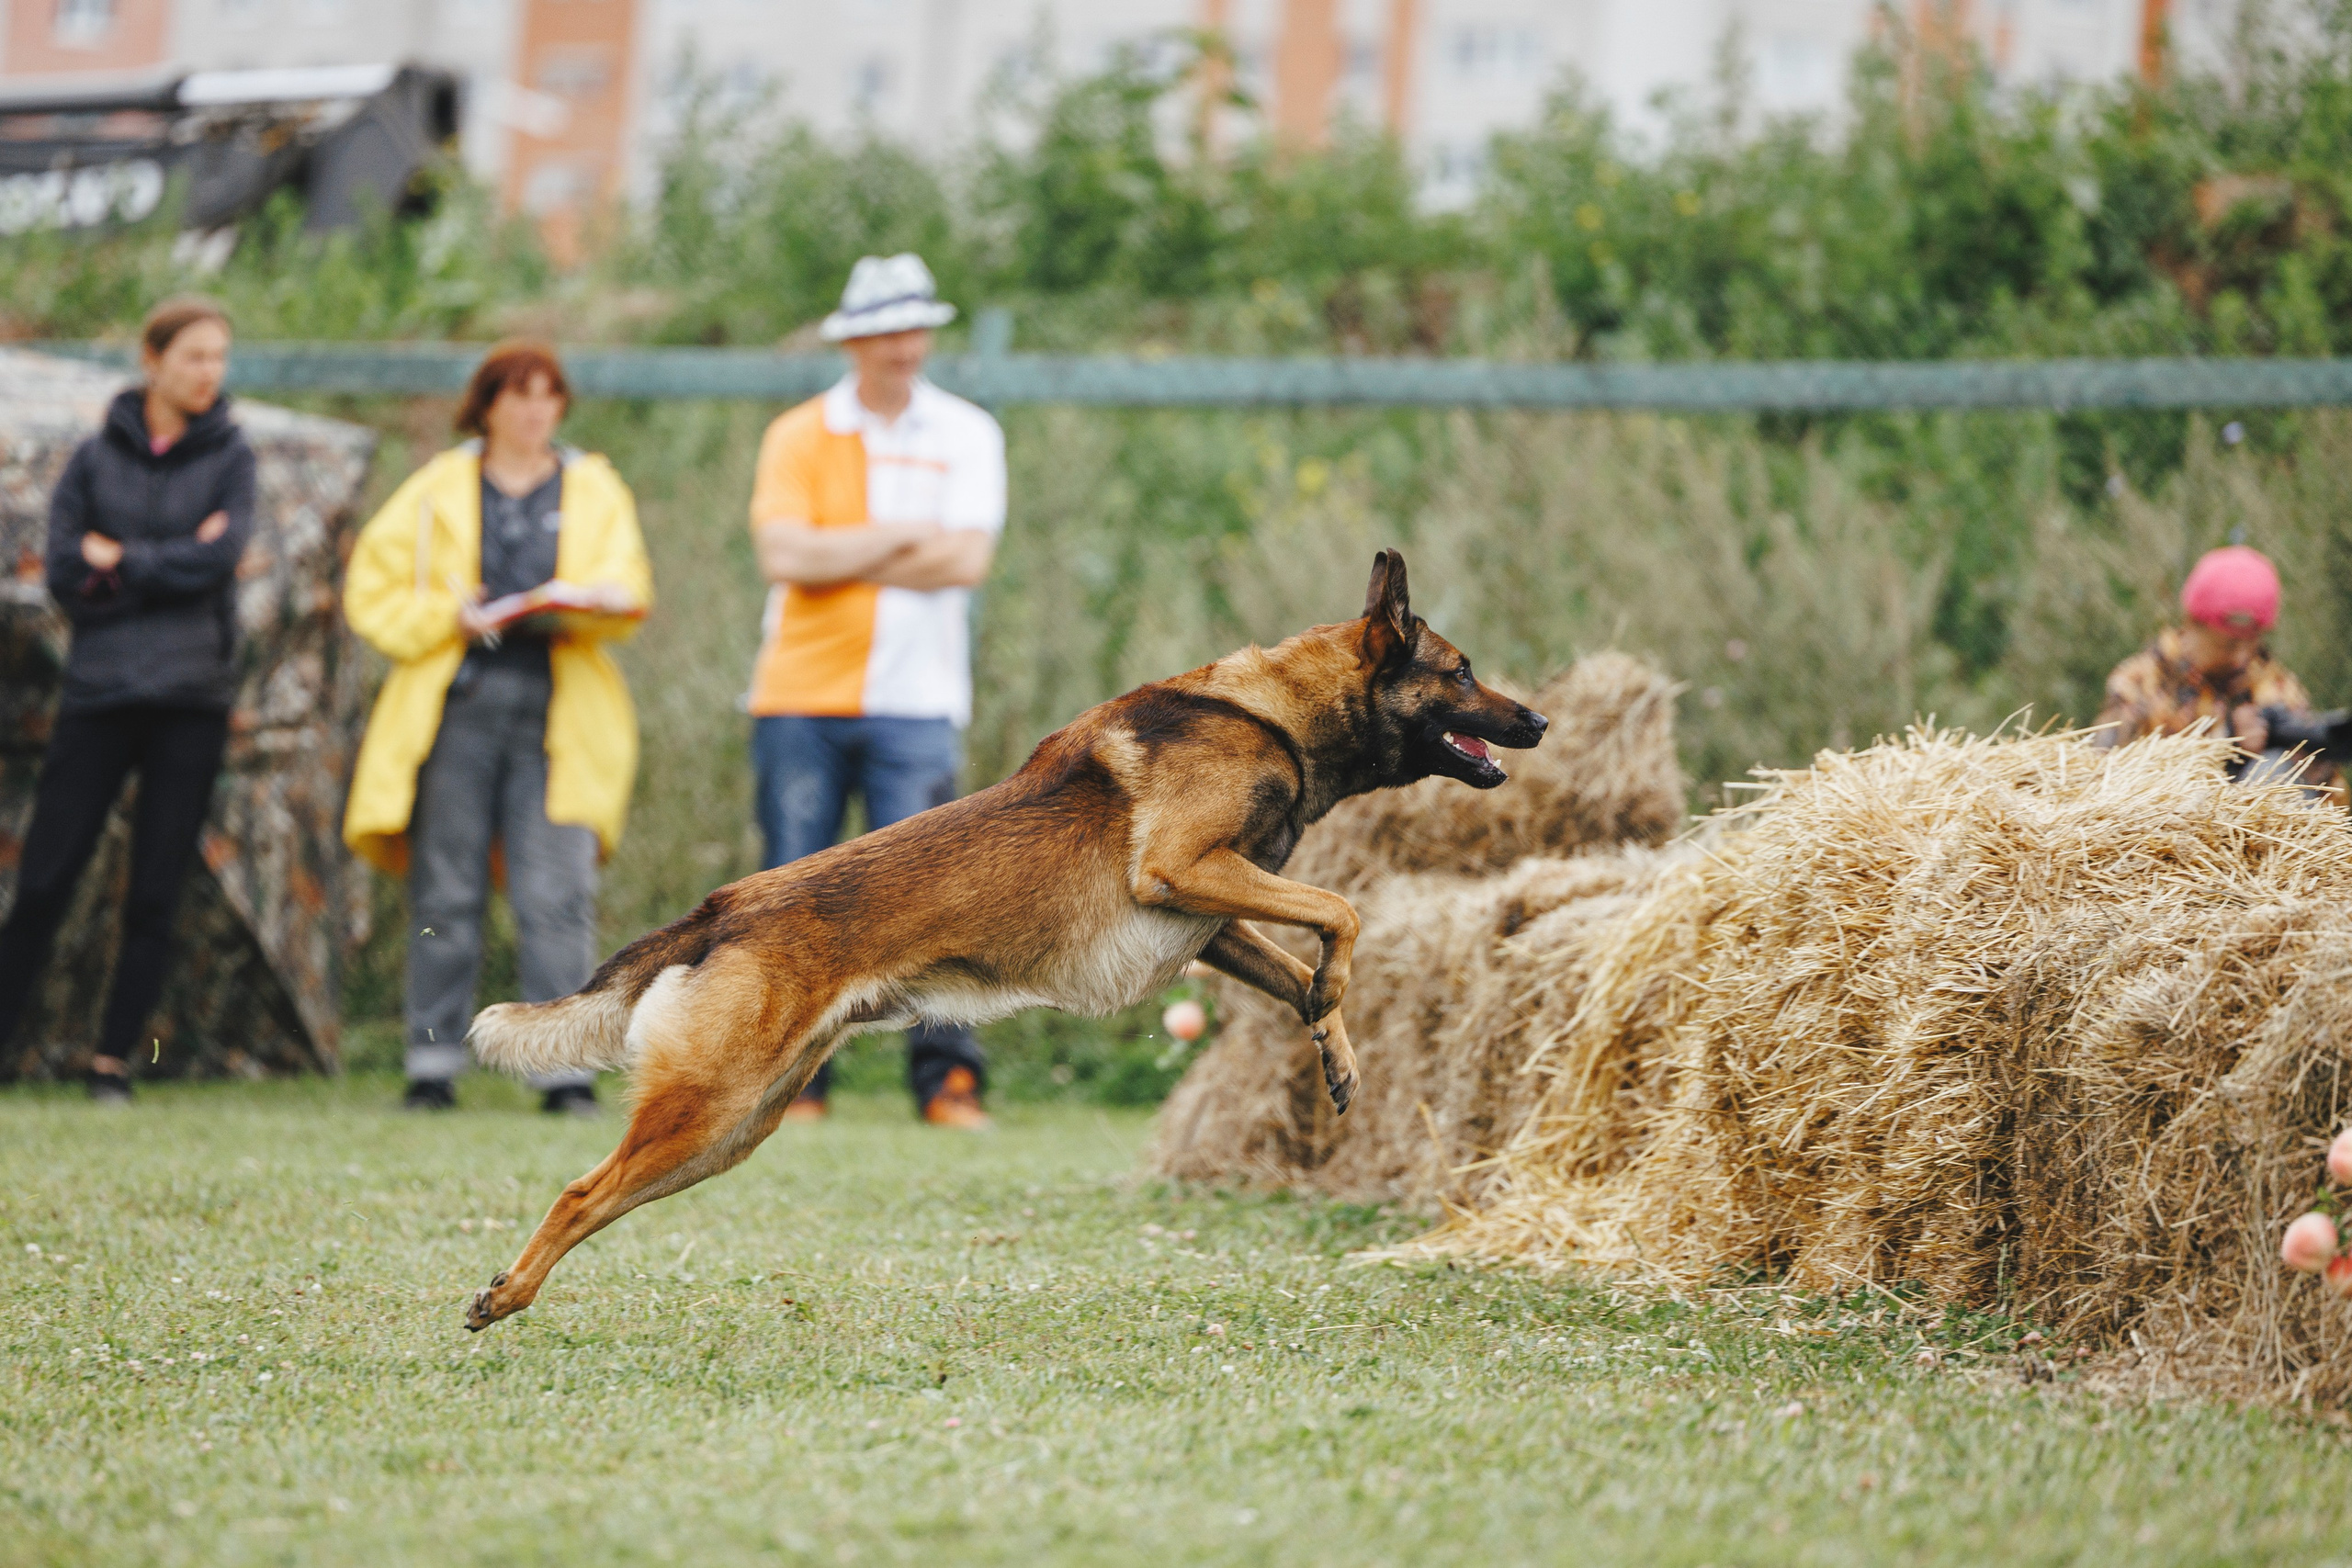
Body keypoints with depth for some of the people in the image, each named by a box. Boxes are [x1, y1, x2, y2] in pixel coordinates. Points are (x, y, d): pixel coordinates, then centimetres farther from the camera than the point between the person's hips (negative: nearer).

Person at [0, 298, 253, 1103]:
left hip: (192, 700, 0)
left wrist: (120, 562, -4)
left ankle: (115, 1060, 8)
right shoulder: (95, 458, 7)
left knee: (155, 897, 2)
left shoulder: (230, 456, 6)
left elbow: (219, 558, -9)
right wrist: (171, 564, -9)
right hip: (98, 694, 0)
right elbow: (65, 576, -3)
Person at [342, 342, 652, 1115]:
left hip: (559, 713, 0)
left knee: (557, 897, -8)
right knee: (445, 894, 0)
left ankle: (563, 1069, -8)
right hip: (453, 704, 0)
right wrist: (445, 616, -8)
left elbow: (629, 588, 4)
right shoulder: (436, 491, 14)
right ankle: (433, 1063, 5)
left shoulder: (595, 491, 16)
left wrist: (587, 602, -19)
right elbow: (372, 590, 9)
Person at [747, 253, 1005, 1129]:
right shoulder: (797, 437, 7)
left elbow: (967, 560, -6)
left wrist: (841, 559, -5)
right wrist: (901, 538, -7)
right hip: (800, 697, 1)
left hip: (915, 704, -1)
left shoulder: (966, 435, 8)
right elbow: (783, 556, -8)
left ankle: (947, 1079, -6)